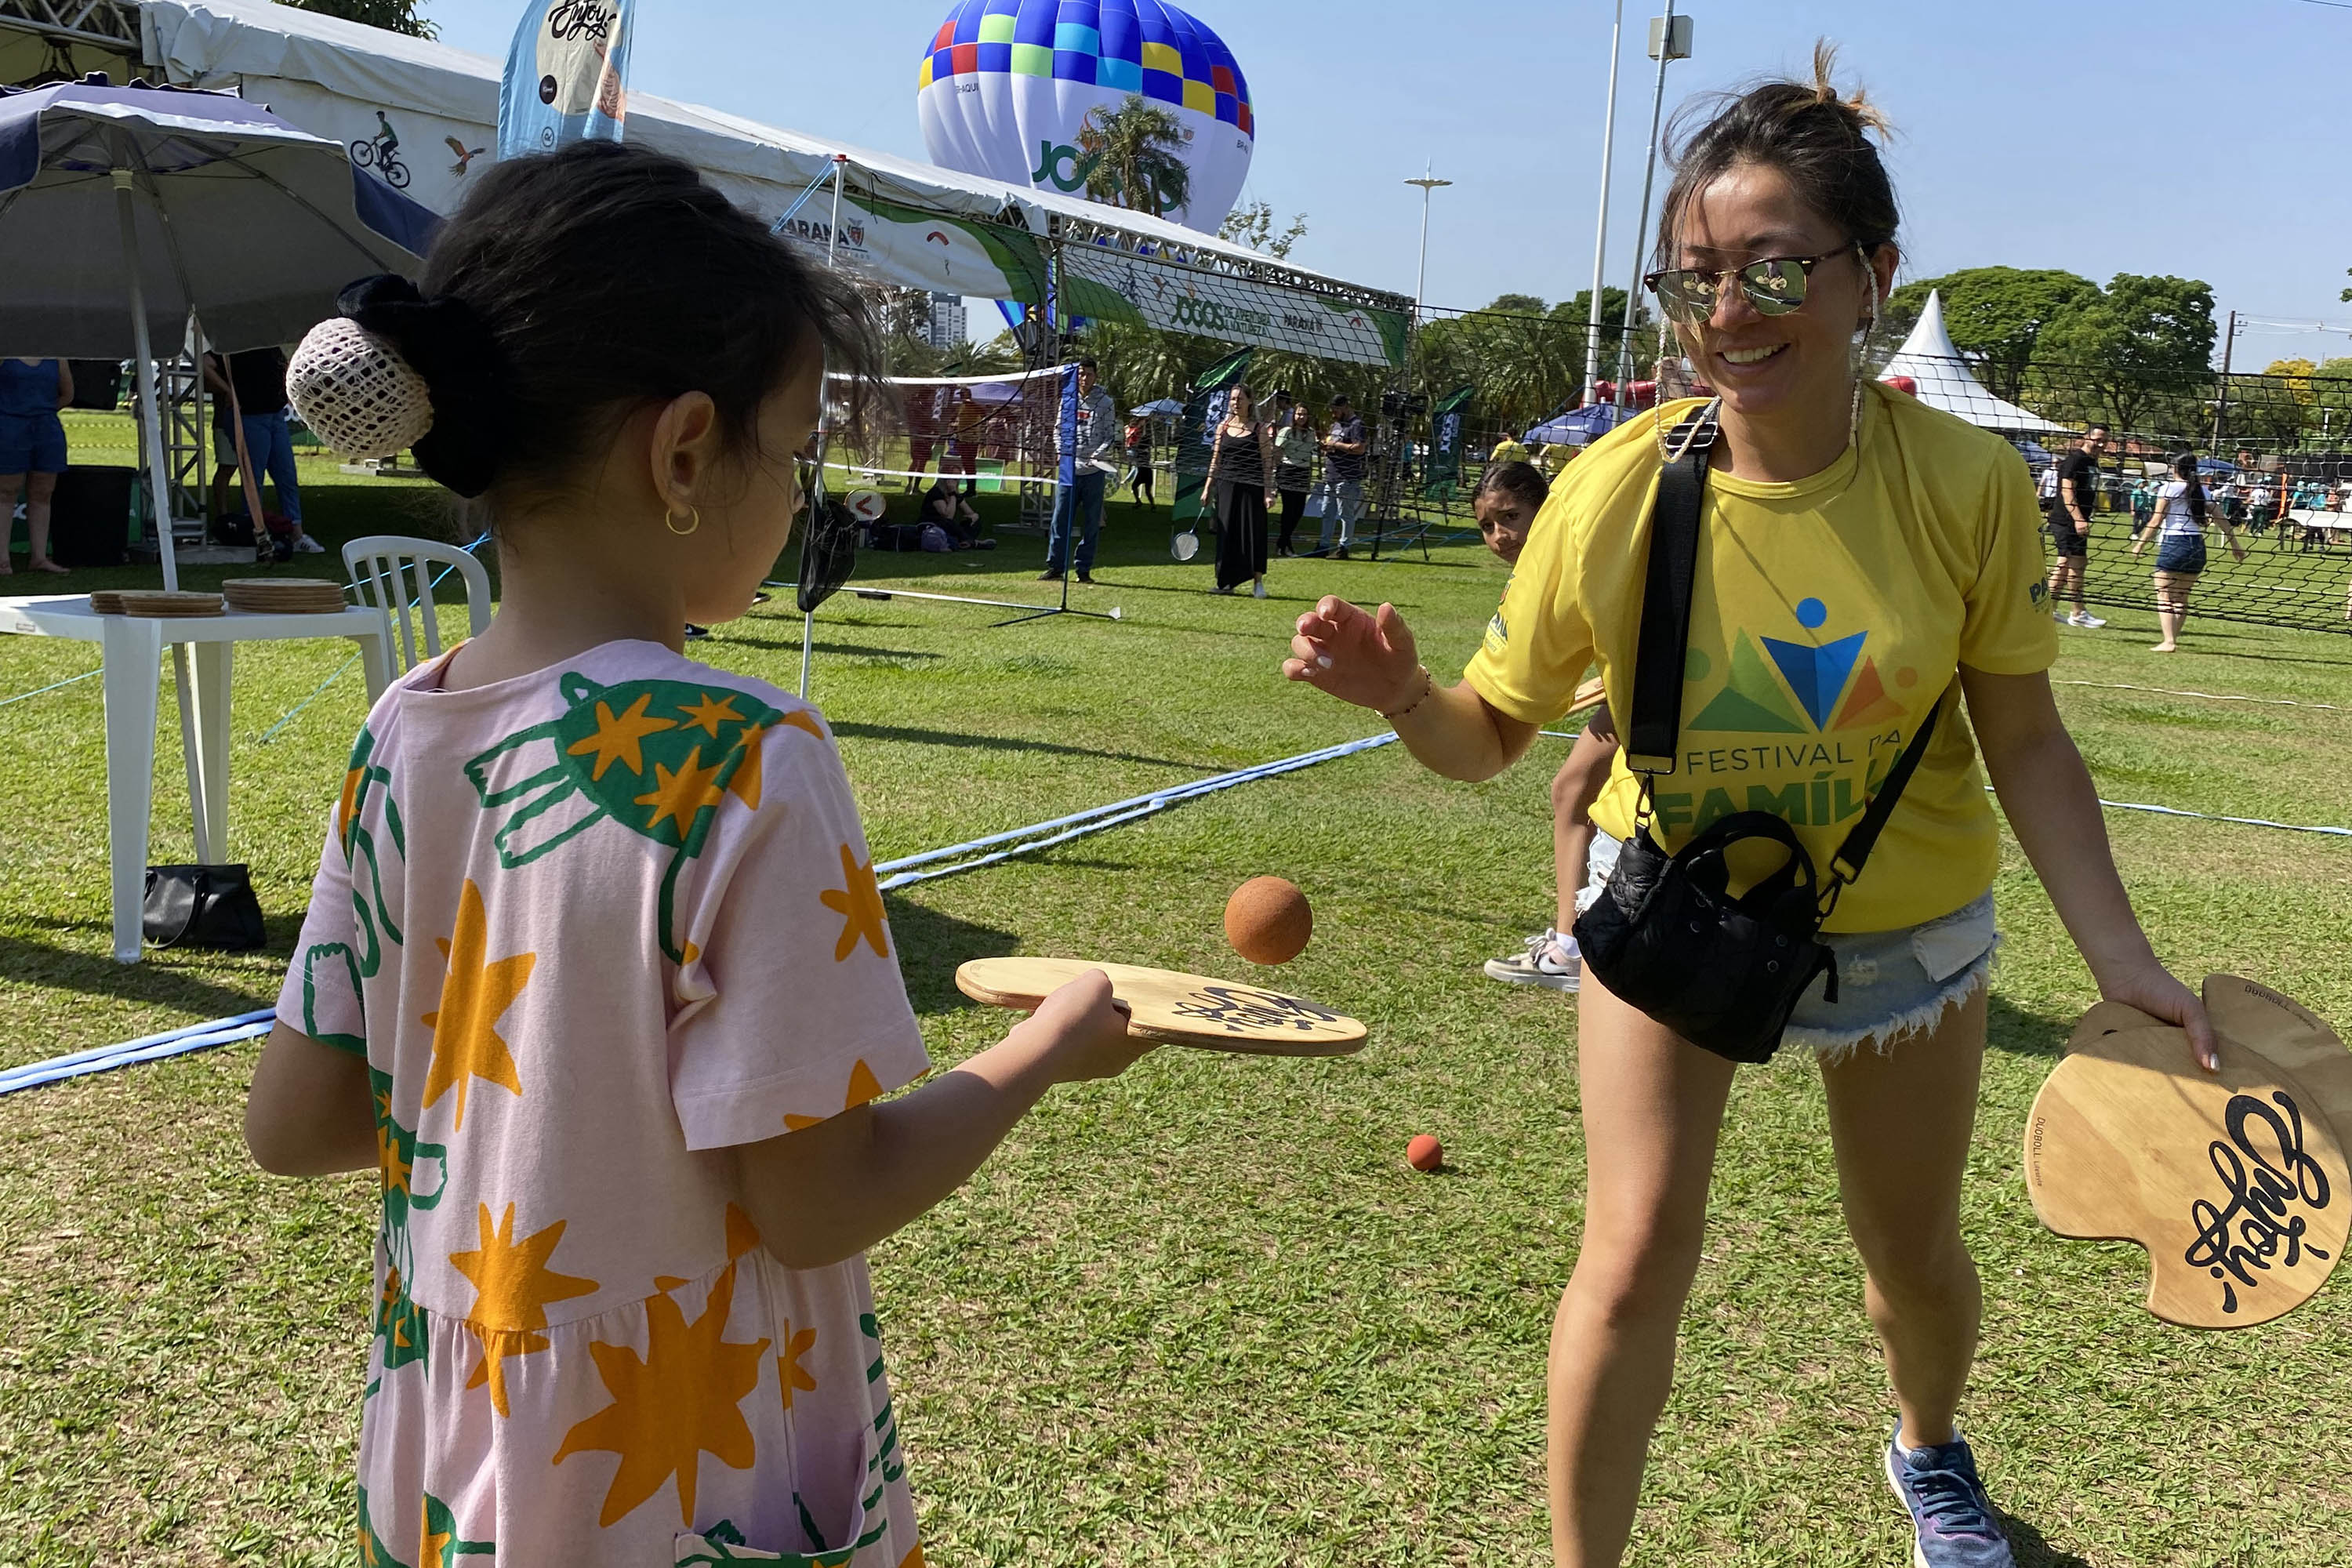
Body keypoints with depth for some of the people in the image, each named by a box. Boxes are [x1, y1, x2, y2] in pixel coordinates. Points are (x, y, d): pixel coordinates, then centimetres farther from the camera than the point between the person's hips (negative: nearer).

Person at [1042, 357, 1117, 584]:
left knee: (1091, 522, 2)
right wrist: (1061, 451, 0)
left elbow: (1111, 435, 2)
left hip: (1094, 471, -2)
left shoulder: (1105, 403, 2)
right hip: (1069, 469, 2)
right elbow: (1058, 429, 17)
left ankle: (1084, 569, 9)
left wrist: (1099, 453, -15)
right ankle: (1055, 567, 5)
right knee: (1061, 518, -1)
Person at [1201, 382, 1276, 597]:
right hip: (1226, 487, 3)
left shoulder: (1259, 430, 0)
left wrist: (1268, 492, -9)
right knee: (1227, 533, 4)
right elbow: (1216, 460, 13)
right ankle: (1227, 582, 12)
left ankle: (1258, 582, 6)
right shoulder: (1223, 427, 9)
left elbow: (1267, 463, -2)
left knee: (1254, 532, -2)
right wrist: (1207, 488, 8)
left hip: (1252, 489, -3)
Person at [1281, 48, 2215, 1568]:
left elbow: (2024, 740, -8)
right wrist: (1402, 693, -34)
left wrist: (2122, 954, -14)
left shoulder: (1968, 484, -19)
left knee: (1917, 1259, 18)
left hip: (1902, 924, 2)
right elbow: (1492, 732, -13)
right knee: (1636, 1257, -9)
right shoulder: (1614, 491, -21)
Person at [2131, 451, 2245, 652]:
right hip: (2197, 545, 6)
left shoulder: (2168, 489, -3)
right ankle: (2174, 639, 17)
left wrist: (2140, 545, 1)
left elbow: (2156, 521, -5)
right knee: (2182, 597, 15)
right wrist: (2234, 543, 21)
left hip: (2174, 544, -6)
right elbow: (2220, 517, 14)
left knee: (2164, 595, -3)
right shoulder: (2202, 490, 13)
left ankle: (2169, 642, -14)